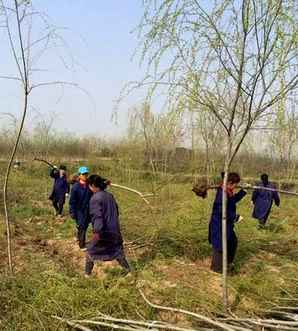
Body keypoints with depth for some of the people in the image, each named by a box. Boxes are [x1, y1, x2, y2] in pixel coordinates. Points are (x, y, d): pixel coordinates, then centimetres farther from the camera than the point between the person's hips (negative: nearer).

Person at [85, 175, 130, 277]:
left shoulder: (95, 198, -16)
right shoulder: (110, 195, 6)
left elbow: (97, 216, -24)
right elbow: (116, 211, 15)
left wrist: (97, 232, -27)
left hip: (103, 231, -6)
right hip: (114, 230, 6)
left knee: (91, 251, 13)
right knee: (117, 251, 19)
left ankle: (87, 273, 24)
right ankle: (128, 270, 22)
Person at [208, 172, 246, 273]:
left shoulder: (228, 192, 5)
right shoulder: (222, 194, -25)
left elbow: (234, 200, 23)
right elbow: (222, 211, -28)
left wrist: (244, 190, 14)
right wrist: (235, 217, -20)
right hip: (219, 224, -11)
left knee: (233, 242, 21)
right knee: (220, 245, 3)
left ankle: (227, 262, 38)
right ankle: (217, 267, 19)